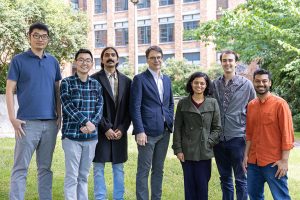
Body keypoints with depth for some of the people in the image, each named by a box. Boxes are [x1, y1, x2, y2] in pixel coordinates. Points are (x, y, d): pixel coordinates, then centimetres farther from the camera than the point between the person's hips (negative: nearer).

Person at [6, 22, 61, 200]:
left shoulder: (53, 62, 11)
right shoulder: (19, 60, 0)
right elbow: (10, 90, -3)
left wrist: (59, 116, 6)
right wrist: (13, 119, -11)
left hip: (50, 122, 4)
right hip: (27, 122, -4)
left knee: (45, 168, 12)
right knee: (20, 168, 0)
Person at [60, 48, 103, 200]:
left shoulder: (96, 84, 10)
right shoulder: (66, 82, 0)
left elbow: (100, 107, 3)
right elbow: (68, 107, -10)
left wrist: (92, 124, -14)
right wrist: (86, 122, -17)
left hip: (91, 136, 4)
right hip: (72, 136, -3)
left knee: (83, 176, 12)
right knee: (71, 177, -1)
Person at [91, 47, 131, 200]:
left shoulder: (126, 81, 8)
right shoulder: (94, 79, -2)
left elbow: (128, 108, 6)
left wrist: (122, 128, -5)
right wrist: (106, 128, -11)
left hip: (120, 131, 3)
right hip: (101, 131, -3)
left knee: (119, 168, 9)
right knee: (99, 168, 3)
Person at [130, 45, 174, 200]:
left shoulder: (167, 79, 14)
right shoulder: (139, 79, -5)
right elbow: (135, 107, -10)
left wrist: (169, 122, 7)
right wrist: (139, 131, -16)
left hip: (164, 132, 6)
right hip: (147, 132, -6)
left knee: (159, 170, 14)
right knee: (144, 170, 0)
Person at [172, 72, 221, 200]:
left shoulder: (213, 103, 3)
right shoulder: (182, 103, 3)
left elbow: (217, 128, 4)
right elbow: (177, 128, 2)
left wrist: (208, 143, -8)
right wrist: (178, 149, -4)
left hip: (205, 151, 0)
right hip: (187, 151, 0)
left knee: (203, 185, 4)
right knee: (189, 185, 7)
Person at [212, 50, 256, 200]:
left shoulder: (246, 84, -2)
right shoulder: (214, 84, 4)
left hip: (237, 137, -3)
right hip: (218, 138, 3)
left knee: (240, 178, 5)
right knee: (224, 178, 14)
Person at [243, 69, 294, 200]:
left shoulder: (280, 104, -8)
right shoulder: (251, 105, 9)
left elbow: (287, 134, -10)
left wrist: (284, 160, -14)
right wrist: (246, 155, 8)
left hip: (274, 162, -6)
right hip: (253, 161, 6)